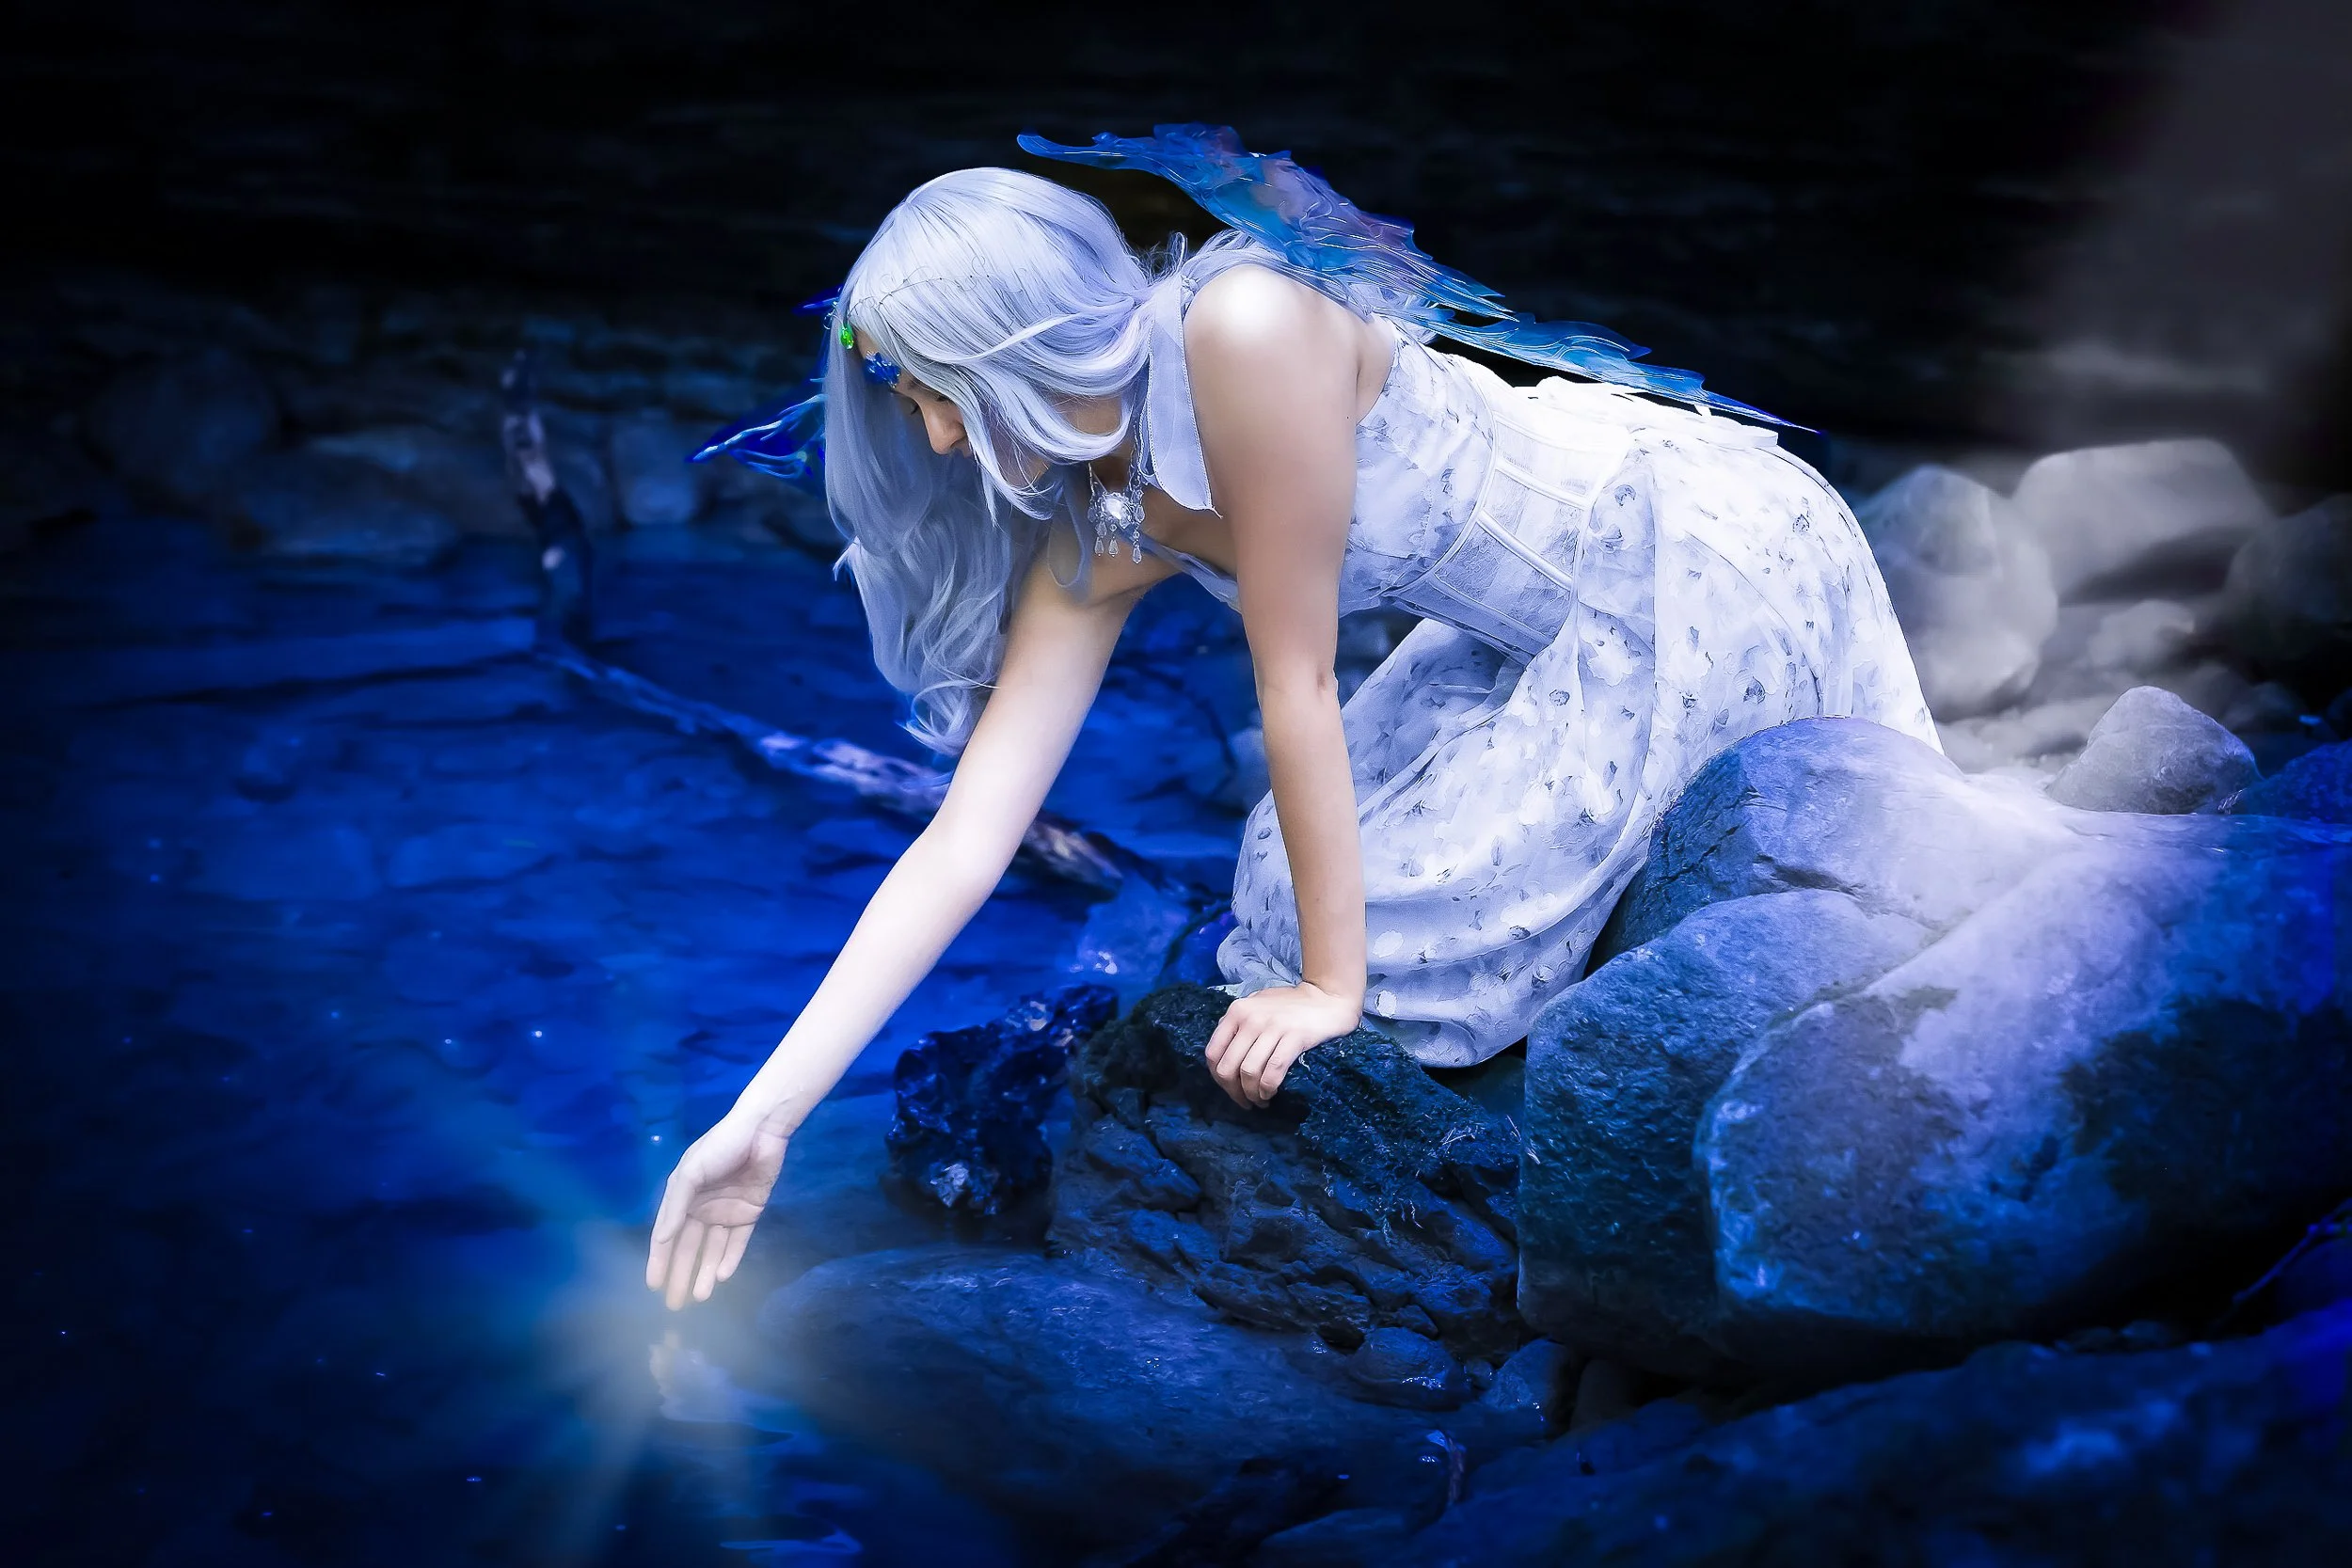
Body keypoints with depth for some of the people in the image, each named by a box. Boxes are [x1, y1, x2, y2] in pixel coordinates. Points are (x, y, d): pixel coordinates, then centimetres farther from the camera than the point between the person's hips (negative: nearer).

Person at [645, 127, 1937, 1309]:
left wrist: (1335, 984, -17)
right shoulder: (1099, 542, -5)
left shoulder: (1249, 331, -29)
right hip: (1545, 632, 7)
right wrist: (761, 1122, -12)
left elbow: (1297, 688, -24)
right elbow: (964, 841, -9)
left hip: (1703, 554, -7)